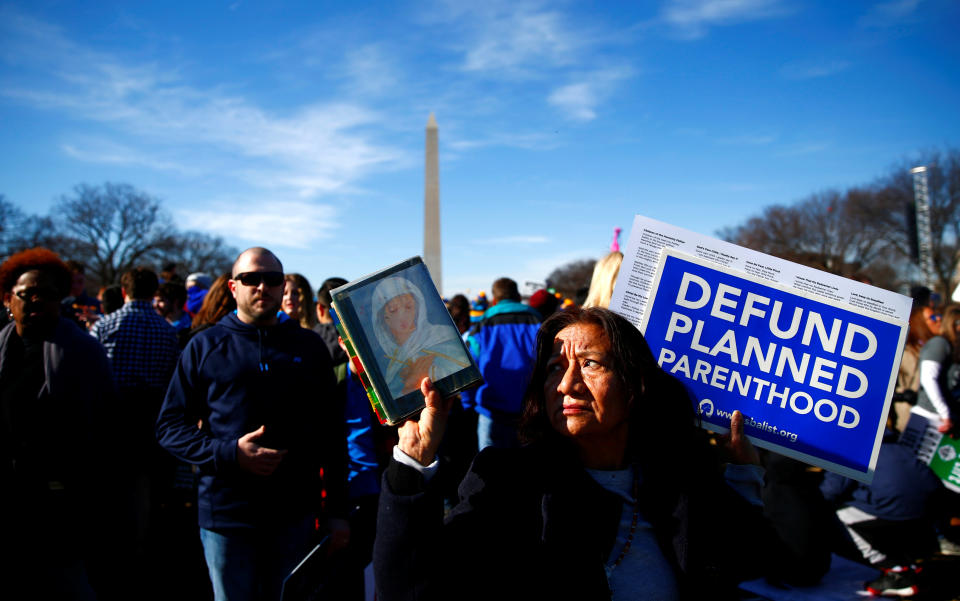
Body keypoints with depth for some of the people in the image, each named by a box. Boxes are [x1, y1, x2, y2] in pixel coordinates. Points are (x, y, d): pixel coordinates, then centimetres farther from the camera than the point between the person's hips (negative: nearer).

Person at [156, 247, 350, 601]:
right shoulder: (205, 346, 3)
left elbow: (332, 432, 8)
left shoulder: (309, 347, 6)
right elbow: (169, 427, 1)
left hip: (295, 515, 1)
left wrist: (336, 511, 4)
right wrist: (228, 454, -16)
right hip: (225, 514, -1)